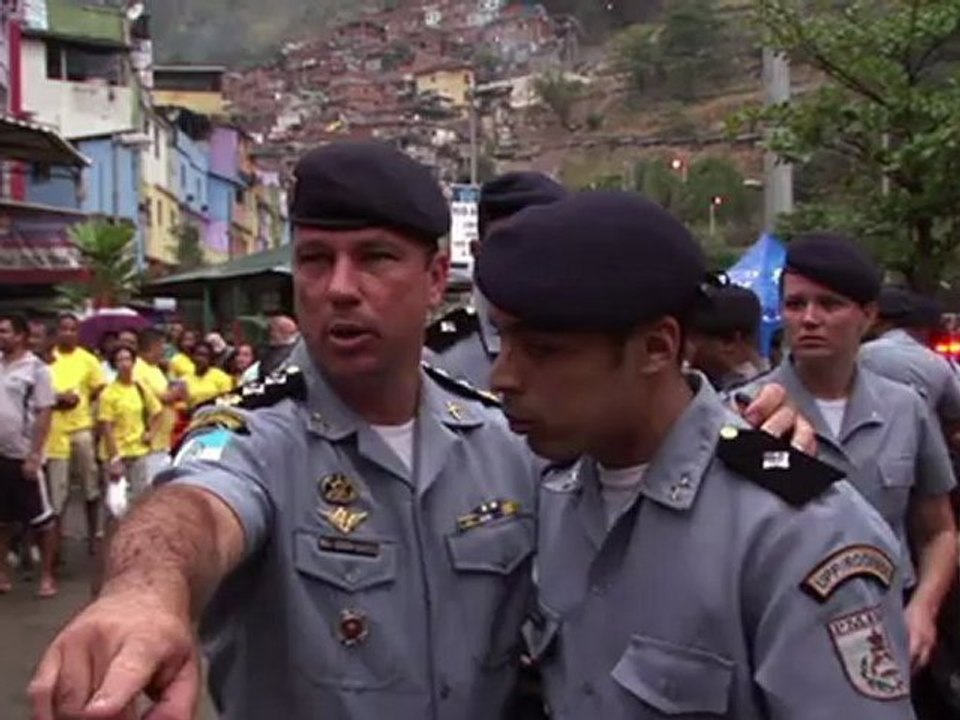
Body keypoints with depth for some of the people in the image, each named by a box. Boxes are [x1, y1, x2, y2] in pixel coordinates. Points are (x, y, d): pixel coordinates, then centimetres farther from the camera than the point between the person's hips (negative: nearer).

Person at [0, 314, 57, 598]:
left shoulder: (36, 368, -9)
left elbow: (44, 414, -11)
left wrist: (34, 455, -15)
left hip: (23, 456, -5)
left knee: (41, 518, 3)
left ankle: (47, 575, 12)